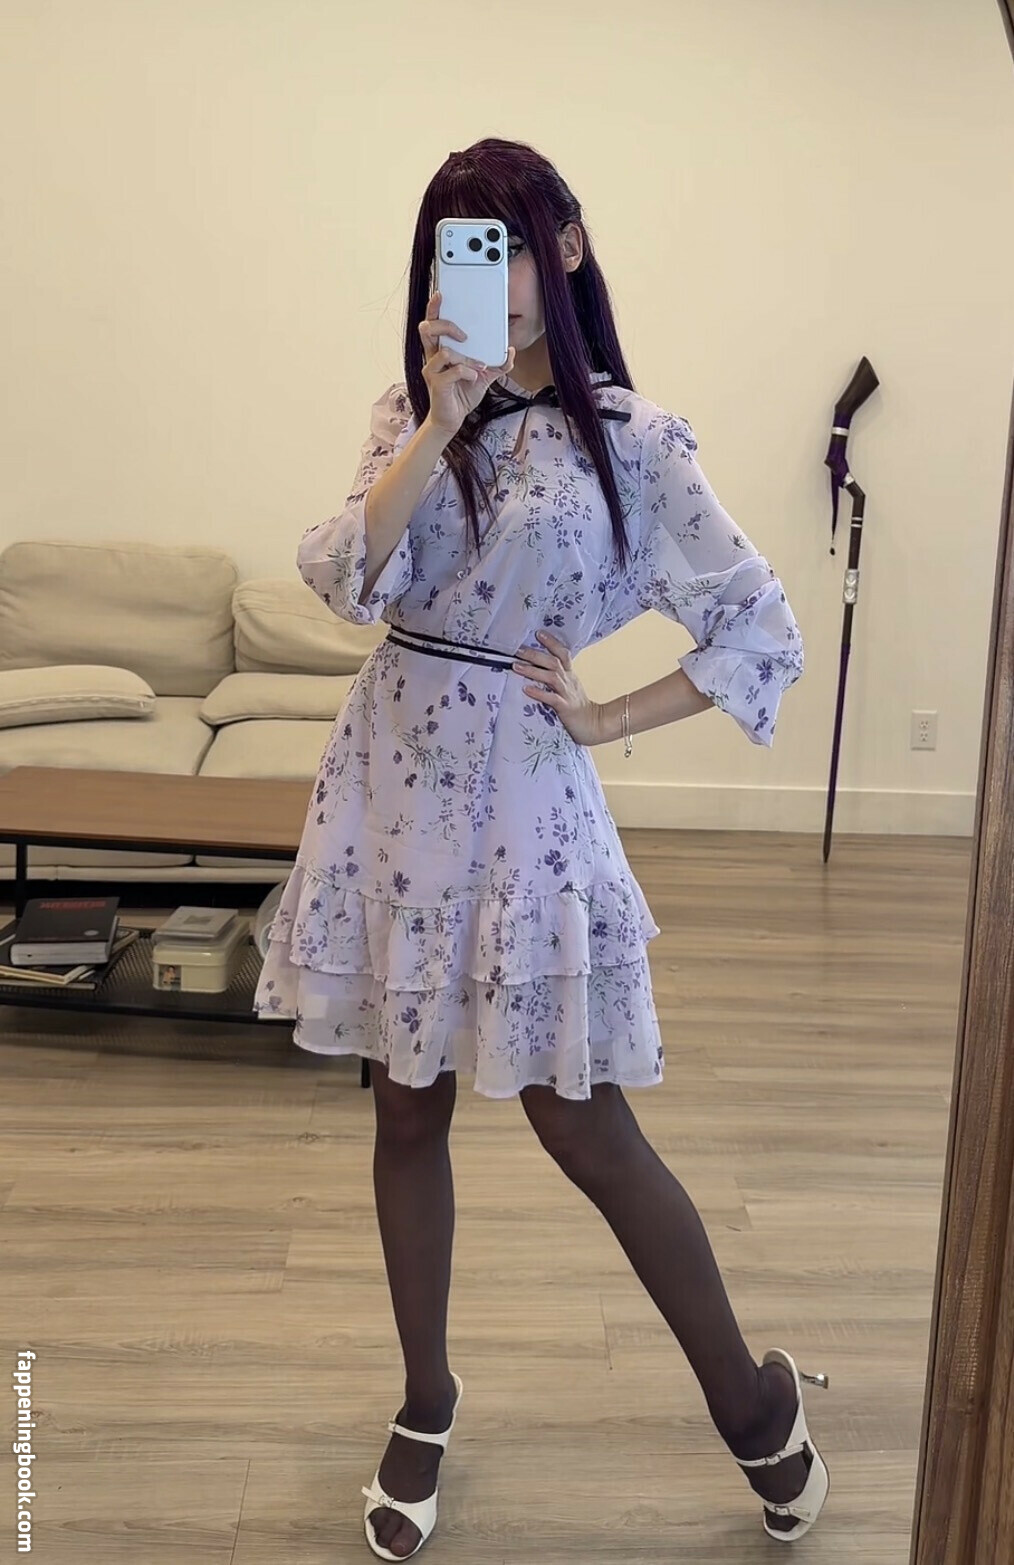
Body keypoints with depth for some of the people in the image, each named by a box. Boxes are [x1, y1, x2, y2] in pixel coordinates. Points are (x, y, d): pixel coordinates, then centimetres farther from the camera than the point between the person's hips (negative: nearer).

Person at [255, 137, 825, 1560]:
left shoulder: (628, 436, -6)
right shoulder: (408, 413, 7)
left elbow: (764, 637, -5)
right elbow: (353, 580, -10)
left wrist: (605, 718, -7)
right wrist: (441, 420, -17)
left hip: (522, 788, -4)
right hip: (393, 774, 5)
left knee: (580, 1121, 2)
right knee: (408, 1108, 12)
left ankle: (756, 1403, 26)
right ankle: (426, 1407, 33)